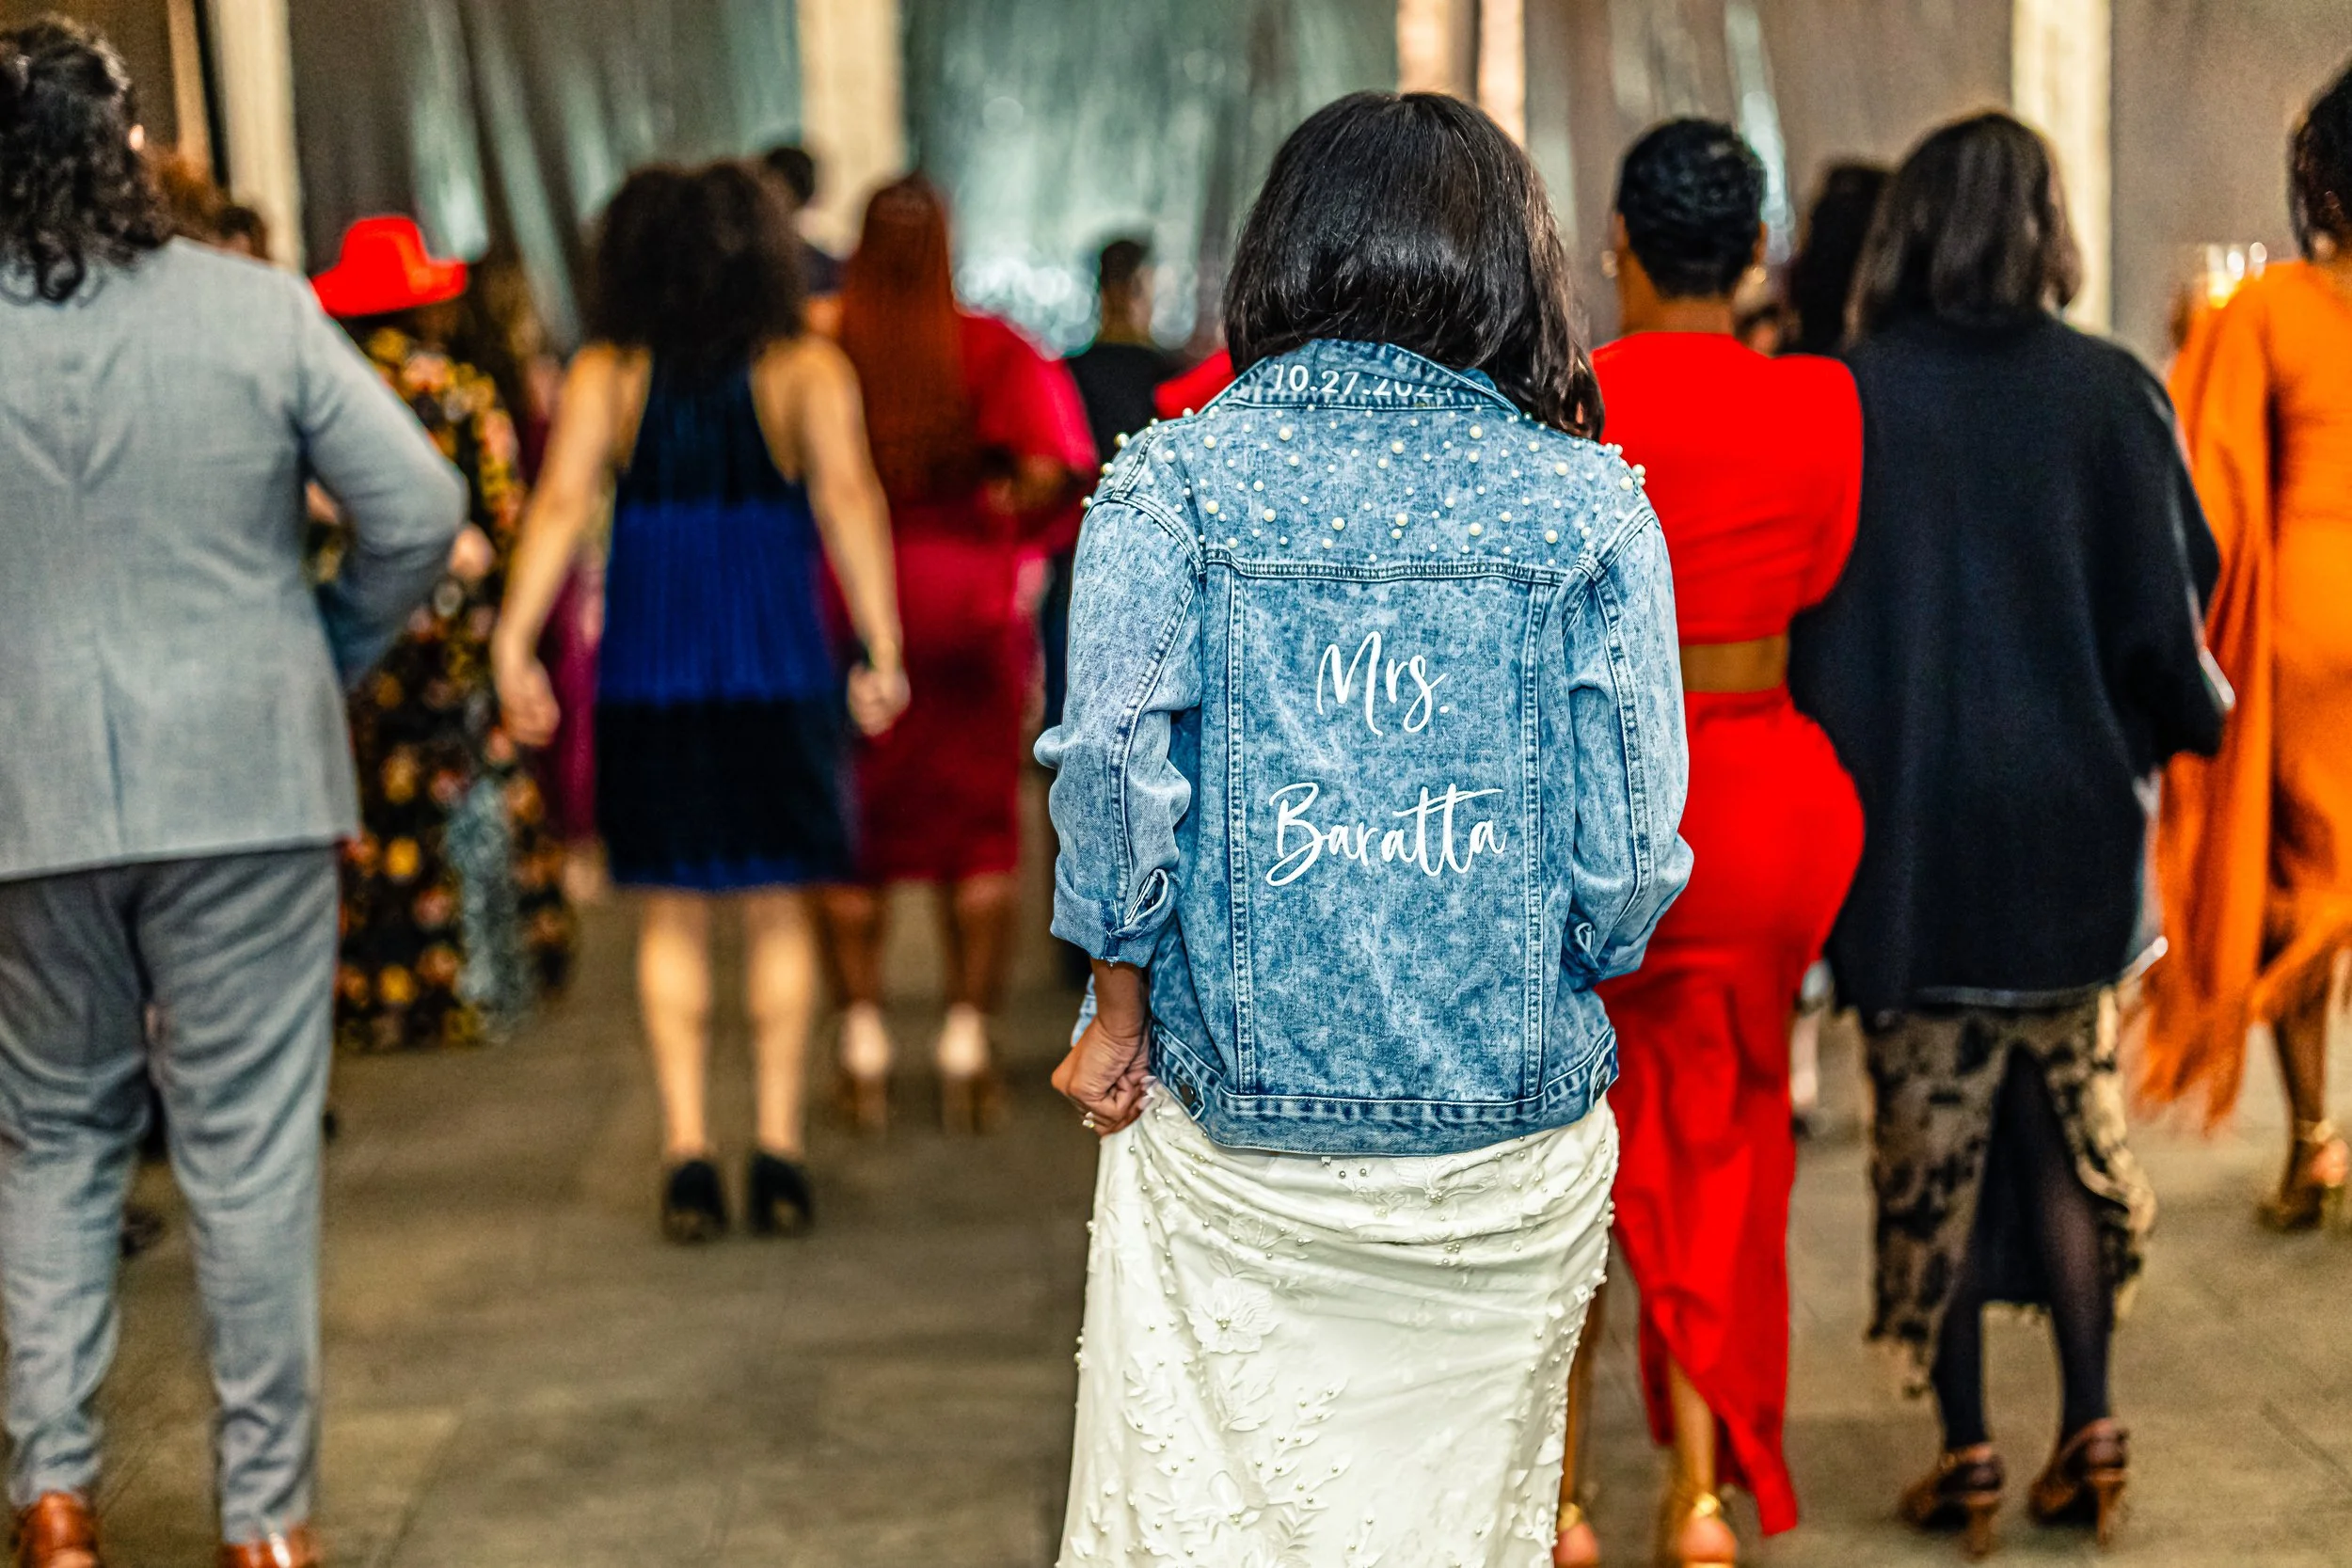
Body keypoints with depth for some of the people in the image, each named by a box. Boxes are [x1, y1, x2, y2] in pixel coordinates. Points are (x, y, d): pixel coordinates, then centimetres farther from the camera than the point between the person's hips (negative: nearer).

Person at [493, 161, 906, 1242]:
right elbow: (845, 495, -11)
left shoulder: (606, 375, 2)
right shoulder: (806, 368, 0)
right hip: (778, 666, 0)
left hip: (646, 673, 1)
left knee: (672, 914, 9)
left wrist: (515, 640, -13)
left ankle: (686, 1152, 3)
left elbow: (562, 502, -9)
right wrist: (882, 645, -15)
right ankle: (778, 1151, 7)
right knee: (777, 910, 8)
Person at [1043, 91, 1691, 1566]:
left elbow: (1115, 781, -10)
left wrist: (1119, 1018, 4)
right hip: (1511, 1157, 1)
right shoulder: (1592, 510, -3)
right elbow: (1629, 855, -5)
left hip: (1229, 1141, -1)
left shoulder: (1169, 485, -4)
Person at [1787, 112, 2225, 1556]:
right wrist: (2198, 720, 15)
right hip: (2071, 821, 2)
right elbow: (2169, 604, -4)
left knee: (1934, 1134, 8)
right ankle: (2090, 1426, 16)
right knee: (2071, 1120, 16)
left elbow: (1804, 612, -6)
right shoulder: (2111, 394, -6)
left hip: (1905, 825, -1)